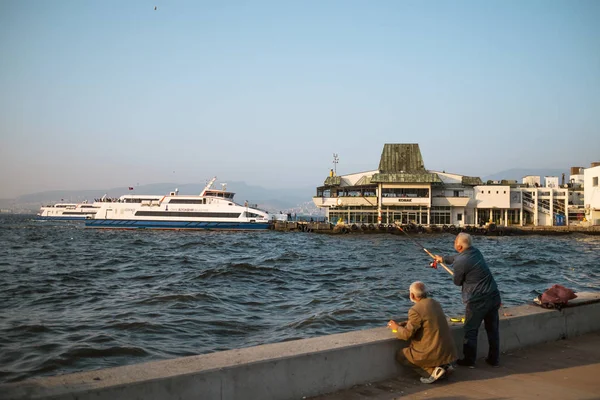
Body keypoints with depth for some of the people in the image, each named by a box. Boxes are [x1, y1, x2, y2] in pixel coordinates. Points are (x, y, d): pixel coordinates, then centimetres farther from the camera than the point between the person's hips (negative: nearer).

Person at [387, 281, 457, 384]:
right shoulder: (435, 303, 9)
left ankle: (432, 371, -6)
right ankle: (443, 365, 11)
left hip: (434, 353, -8)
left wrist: (397, 328, 6)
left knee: (400, 355, 9)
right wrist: (402, 324, 19)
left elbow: (407, 334, -14)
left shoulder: (416, 310, -17)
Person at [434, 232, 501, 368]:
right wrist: (443, 259, 41)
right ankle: (494, 359, 24)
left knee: (471, 331, 7)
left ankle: (469, 360, 16)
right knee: (493, 329, 14)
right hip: (494, 296, 8)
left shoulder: (460, 262, -18)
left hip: (477, 301, -7)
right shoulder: (476, 252, 6)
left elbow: (457, 282, -3)